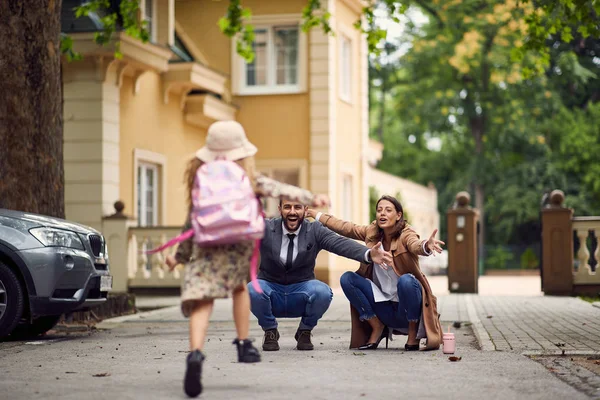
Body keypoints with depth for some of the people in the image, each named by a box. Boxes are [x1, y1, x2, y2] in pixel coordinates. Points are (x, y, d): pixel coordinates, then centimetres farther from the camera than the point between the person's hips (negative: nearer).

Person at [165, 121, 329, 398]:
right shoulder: (248, 179, 9)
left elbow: (192, 222, 14)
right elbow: (279, 190, -3)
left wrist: (181, 256, 22)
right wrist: (311, 198, -9)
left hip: (206, 247, 0)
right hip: (240, 245, 1)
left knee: (201, 303, -10)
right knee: (239, 286, 29)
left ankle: (195, 354, -34)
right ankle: (243, 344, 30)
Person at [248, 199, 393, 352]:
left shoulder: (315, 230, -5)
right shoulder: (265, 228, -5)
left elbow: (341, 243, -21)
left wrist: (369, 254, -40)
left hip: (302, 293, 0)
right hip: (271, 289, 0)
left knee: (323, 292, -32)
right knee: (252, 290, -32)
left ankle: (305, 332, -1)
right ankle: (270, 331, -2)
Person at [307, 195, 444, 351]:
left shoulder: (405, 235, -17)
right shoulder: (372, 232, -1)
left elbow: (416, 246, -39)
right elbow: (345, 227, 12)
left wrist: (426, 246, -62)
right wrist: (318, 215, 17)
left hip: (407, 306, -5)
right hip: (384, 307, 5)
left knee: (406, 280, -35)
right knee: (347, 278, -10)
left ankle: (413, 334, -10)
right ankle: (377, 327, 2)